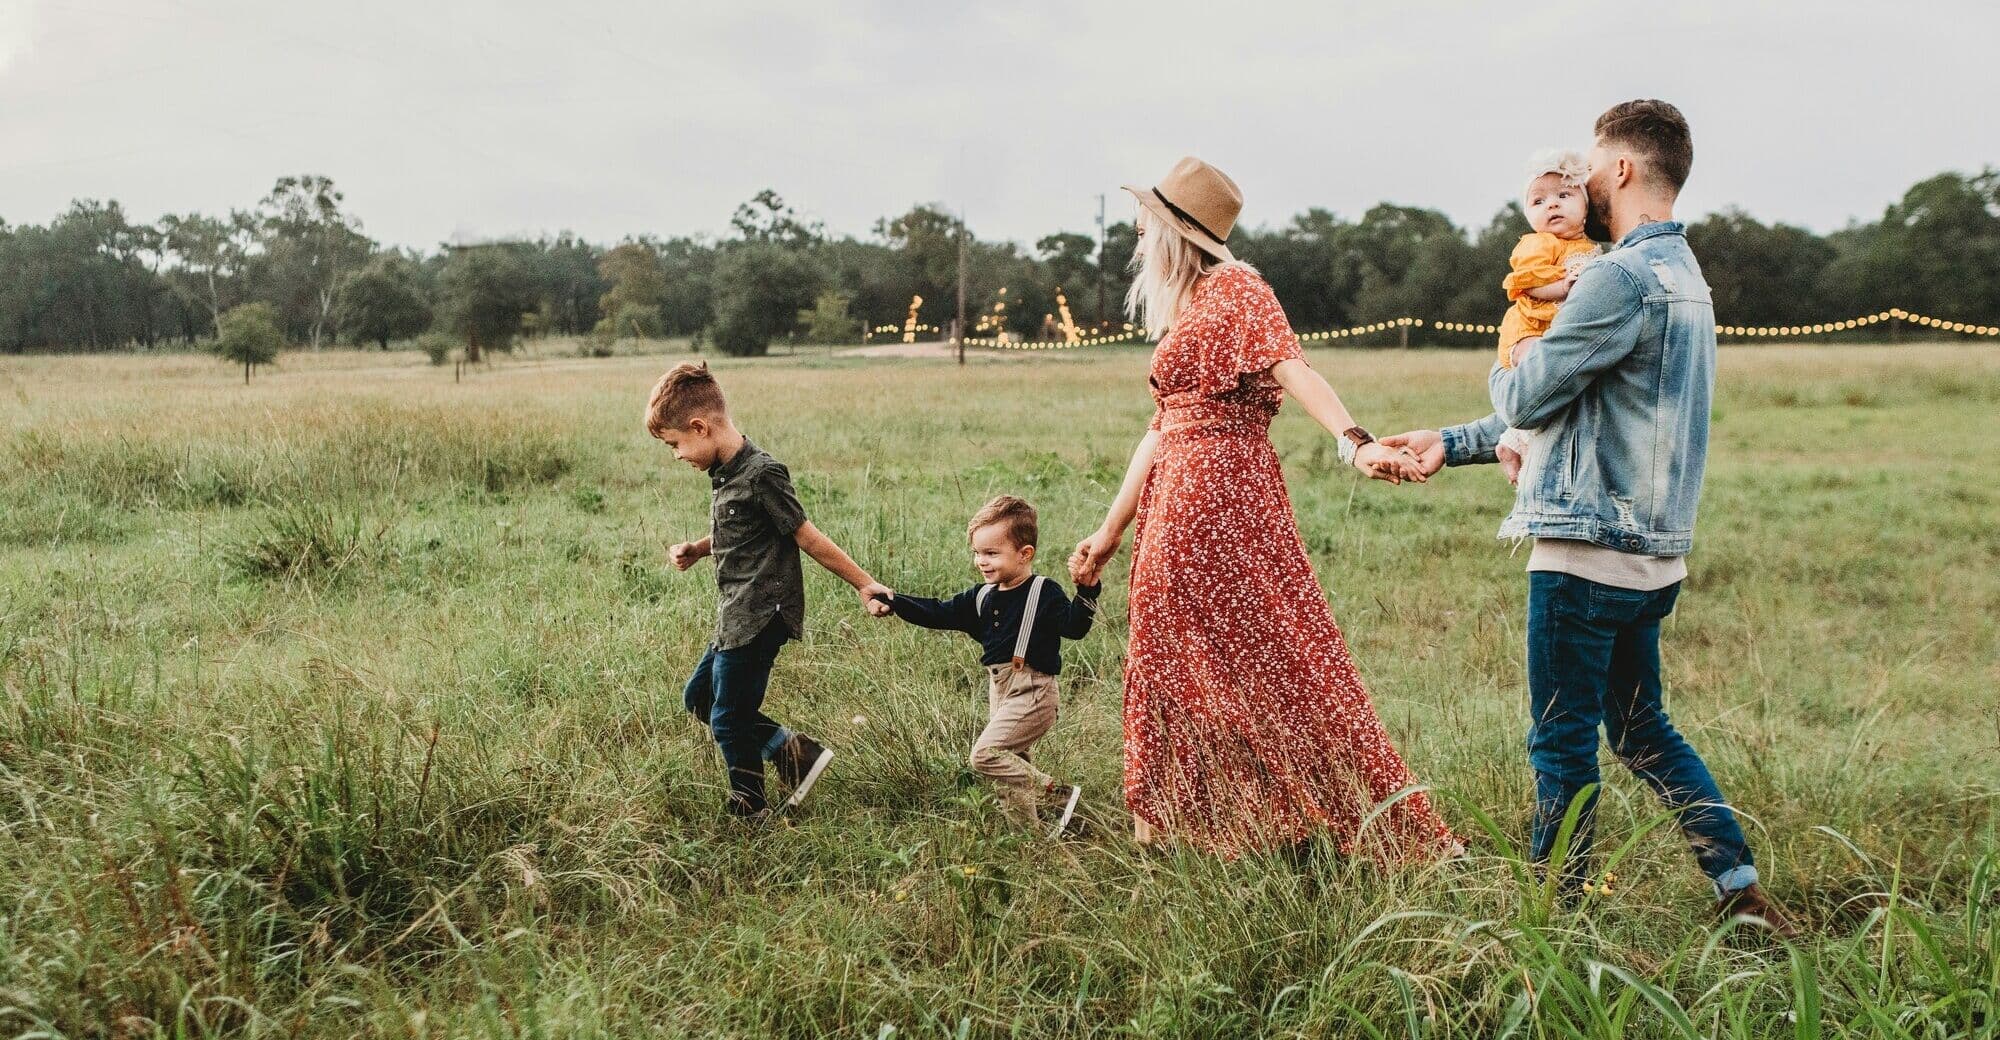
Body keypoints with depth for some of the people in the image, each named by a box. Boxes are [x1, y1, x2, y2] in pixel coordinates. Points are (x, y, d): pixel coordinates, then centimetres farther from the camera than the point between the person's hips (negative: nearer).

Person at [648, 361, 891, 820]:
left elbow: (807, 538, -15)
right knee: (699, 697, 19)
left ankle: (748, 811, 21)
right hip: (737, 618, 10)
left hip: (759, 619, -10)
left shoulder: (761, 474, -20)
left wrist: (864, 584, -11)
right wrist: (695, 550, 7)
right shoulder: (725, 472, 8)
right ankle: (794, 751, 17)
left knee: (729, 719, 0)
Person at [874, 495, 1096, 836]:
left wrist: (1087, 590, -37)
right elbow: (938, 613, 12)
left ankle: (1058, 795, -10)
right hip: (1000, 692, 8)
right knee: (1011, 762, 14)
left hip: (1032, 693, -8)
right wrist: (895, 601, 3)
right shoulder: (982, 597, 10)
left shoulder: (1044, 593, -11)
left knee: (985, 754, -17)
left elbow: (1074, 626, -22)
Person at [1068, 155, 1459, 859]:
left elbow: (1292, 369, -22)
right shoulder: (1182, 312, 20)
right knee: (1176, 663, 11)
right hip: (1175, 503, 9)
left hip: (1223, 493, -9)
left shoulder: (1234, 288, -6)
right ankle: (1187, 825, 20)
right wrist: (1110, 531, 21)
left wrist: (1355, 443, -38)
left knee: (1266, 655, -6)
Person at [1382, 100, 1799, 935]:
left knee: (1563, 741, 3)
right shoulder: (1684, 276, 17)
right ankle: (1741, 887, 20)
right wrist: (1451, 444, 19)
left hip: (1589, 550, -9)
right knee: (1643, 730, 19)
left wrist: (1504, 370, 11)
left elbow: (1527, 400, -14)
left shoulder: (1623, 277, -17)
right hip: (1649, 552, 9)